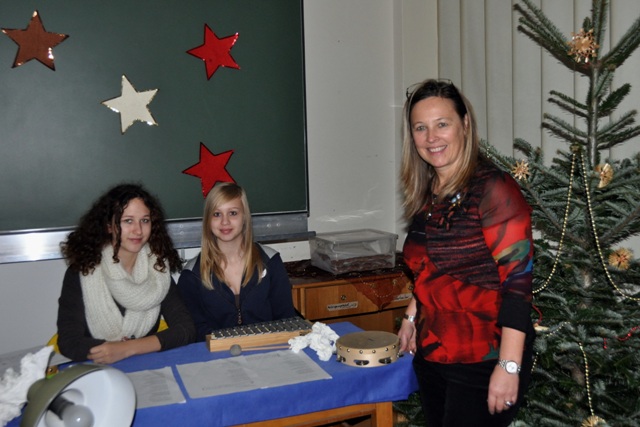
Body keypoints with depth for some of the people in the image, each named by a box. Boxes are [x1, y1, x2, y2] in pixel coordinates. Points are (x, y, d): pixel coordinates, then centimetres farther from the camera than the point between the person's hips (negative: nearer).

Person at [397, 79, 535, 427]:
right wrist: (411, 317, 9)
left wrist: (509, 367, -22)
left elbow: (518, 279, -20)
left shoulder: (493, 187, -16)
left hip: (482, 362, -7)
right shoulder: (425, 194, 6)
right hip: (430, 355, 7)